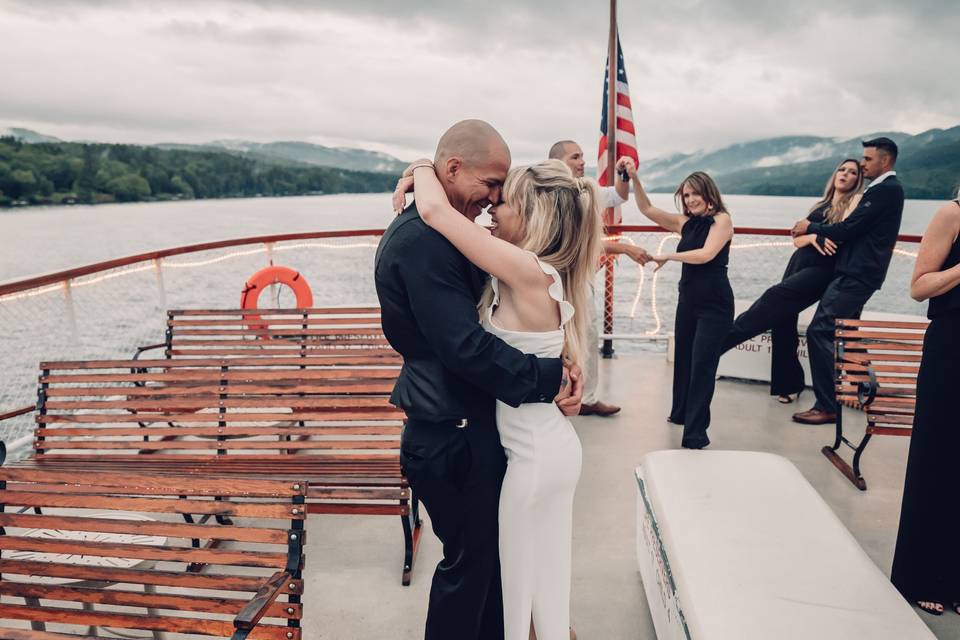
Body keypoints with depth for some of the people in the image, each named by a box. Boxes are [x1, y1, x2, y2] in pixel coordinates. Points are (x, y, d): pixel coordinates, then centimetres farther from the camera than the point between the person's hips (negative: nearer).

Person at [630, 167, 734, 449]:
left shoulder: (722, 220, -7)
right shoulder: (684, 222, 7)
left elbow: (706, 254, -20)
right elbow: (647, 209, 4)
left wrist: (668, 256, -13)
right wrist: (635, 179, -7)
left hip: (715, 304, -6)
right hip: (688, 300, 6)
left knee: (702, 364, -7)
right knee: (682, 357, 17)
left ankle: (695, 433, -3)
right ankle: (681, 413, 36)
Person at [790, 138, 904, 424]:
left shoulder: (885, 190, -13)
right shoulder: (887, 189, 20)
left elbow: (848, 229, -18)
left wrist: (811, 227, -4)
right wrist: (813, 230, 9)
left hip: (856, 275, -11)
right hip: (857, 273, 11)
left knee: (819, 332, -13)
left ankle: (827, 406, -9)